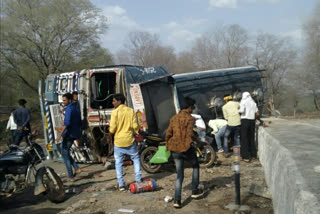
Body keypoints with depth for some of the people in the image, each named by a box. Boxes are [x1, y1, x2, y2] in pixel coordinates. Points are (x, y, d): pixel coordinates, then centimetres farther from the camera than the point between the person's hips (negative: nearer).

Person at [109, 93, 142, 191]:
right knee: (136, 159, 19)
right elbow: (135, 126, -2)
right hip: (130, 140, 2)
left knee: (118, 163, 9)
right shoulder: (131, 111, -2)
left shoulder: (115, 112, -10)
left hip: (118, 141, -2)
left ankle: (121, 184, 9)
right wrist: (136, 133, 16)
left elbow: (112, 128, -12)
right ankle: (138, 180, 17)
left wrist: (110, 131, 10)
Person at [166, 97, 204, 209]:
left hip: (175, 150, 5)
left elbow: (168, 134, 8)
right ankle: (195, 191, 26)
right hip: (186, 148, -5)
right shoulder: (189, 118, -9)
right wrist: (196, 140, -1)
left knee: (179, 175, 12)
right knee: (195, 166, 23)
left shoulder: (174, 118, 9)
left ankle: (177, 200, 5)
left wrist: (169, 146, 20)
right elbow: (190, 134, -19)